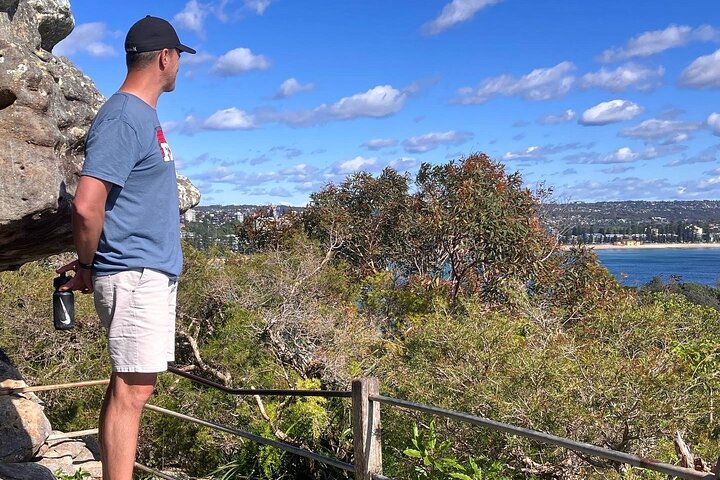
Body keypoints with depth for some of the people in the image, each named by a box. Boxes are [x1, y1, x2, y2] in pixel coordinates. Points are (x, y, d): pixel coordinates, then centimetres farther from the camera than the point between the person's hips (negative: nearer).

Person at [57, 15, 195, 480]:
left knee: (134, 386, 13)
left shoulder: (144, 114, 16)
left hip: (155, 273, 9)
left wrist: (90, 262, 14)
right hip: (134, 275, -9)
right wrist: (87, 265, -9)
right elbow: (86, 205, -24)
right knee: (131, 389, -6)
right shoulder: (124, 118, -15)